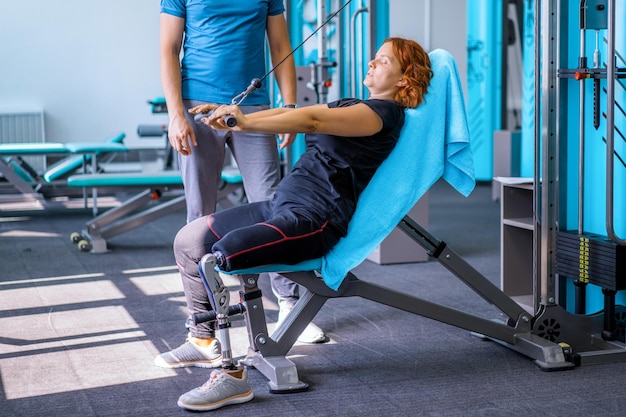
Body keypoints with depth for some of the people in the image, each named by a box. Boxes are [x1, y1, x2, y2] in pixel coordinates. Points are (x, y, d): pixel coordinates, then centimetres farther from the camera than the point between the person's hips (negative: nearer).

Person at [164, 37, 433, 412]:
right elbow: (291, 114, 13)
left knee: (217, 257, -26)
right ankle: (203, 339, 18)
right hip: (282, 205, 10)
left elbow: (312, 120, -22)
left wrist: (246, 123, -32)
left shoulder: (385, 112, -8)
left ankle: (232, 376, -16)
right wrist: (231, 115, 1)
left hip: (314, 221, -10)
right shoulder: (351, 106, 22)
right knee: (189, 240, 5)